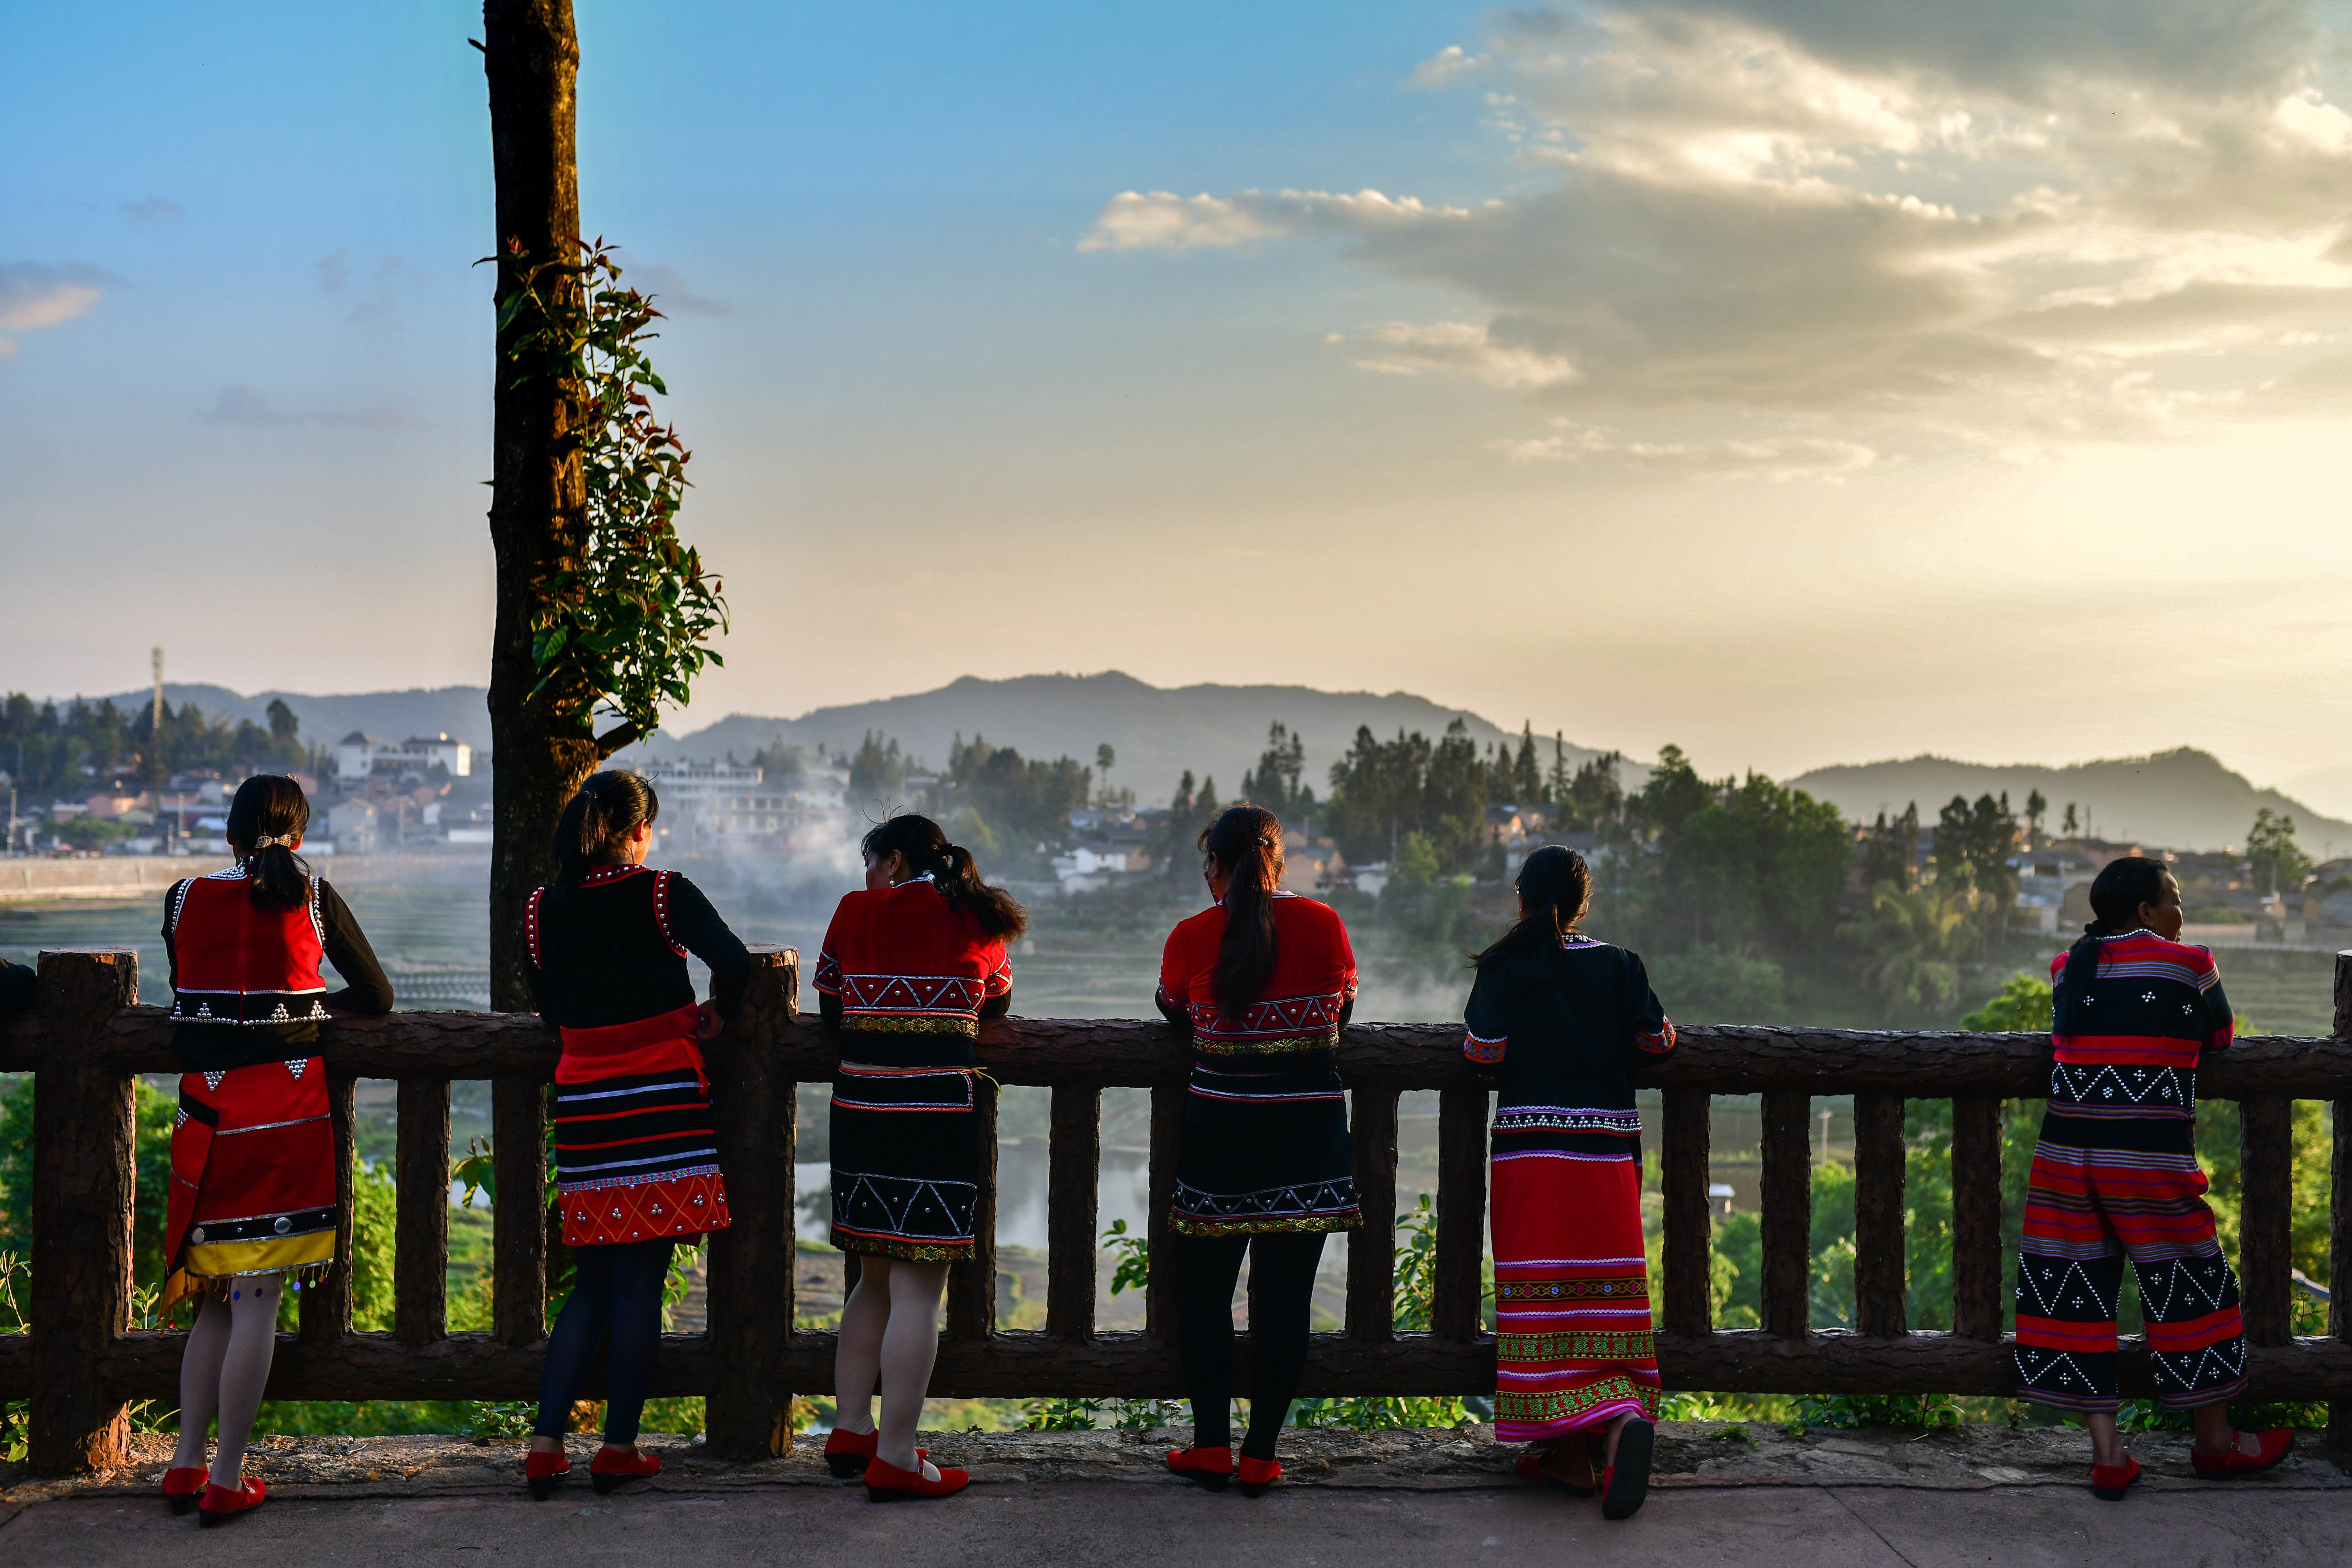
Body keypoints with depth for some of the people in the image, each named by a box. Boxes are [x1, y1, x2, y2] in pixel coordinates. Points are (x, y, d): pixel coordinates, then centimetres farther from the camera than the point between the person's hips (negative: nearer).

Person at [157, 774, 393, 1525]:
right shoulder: (312, 898, 1)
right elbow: (377, 996, 6)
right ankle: (226, 1482, 3)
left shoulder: (184, 899, 5)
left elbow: (189, 996, 18)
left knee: (216, 1297, 16)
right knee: (258, 1300, 1)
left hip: (208, 1110, 3)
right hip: (287, 1108, -3)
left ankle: (186, 1465, 17)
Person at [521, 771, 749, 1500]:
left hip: (583, 1104, 4)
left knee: (592, 1286, 13)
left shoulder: (542, 909, 6)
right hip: (659, 1098, -4)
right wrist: (713, 1016, 0)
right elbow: (733, 962, -18)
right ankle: (617, 1449, 8)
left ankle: (545, 1443, 7)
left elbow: (549, 1008, 15)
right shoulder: (662, 894, -6)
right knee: (639, 1284, 3)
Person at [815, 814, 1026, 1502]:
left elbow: (828, 1005, 15)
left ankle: (849, 1433, 24)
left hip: (859, 1107, 3)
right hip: (937, 1113, -3)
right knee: (917, 1290, -2)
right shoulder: (974, 919, 6)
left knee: (876, 1280, 18)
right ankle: (894, 1459, -2)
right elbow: (997, 1004, 21)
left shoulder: (854, 912, 7)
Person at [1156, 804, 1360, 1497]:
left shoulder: (1191, 937, -6)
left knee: (1203, 1290, 14)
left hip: (1219, 1127, 0)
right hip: (1307, 1134, 1)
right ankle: (1260, 1454, 10)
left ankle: (1211, 1445, 14)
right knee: (1283, 1296, 7)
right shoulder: (1324, 924, -4)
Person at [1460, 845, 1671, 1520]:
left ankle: (1572, 1452, -7)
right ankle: (1624, 1415, -13)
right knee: (1602, 1301, 8)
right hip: (1607, 1156, 2)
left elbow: (1485, 1048, -7)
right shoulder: (1620, 965, 6)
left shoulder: (1503, 968, 0)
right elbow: (1656, 1040, 2)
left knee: (1542, 1303, 0)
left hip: (1530, 1152, -2)